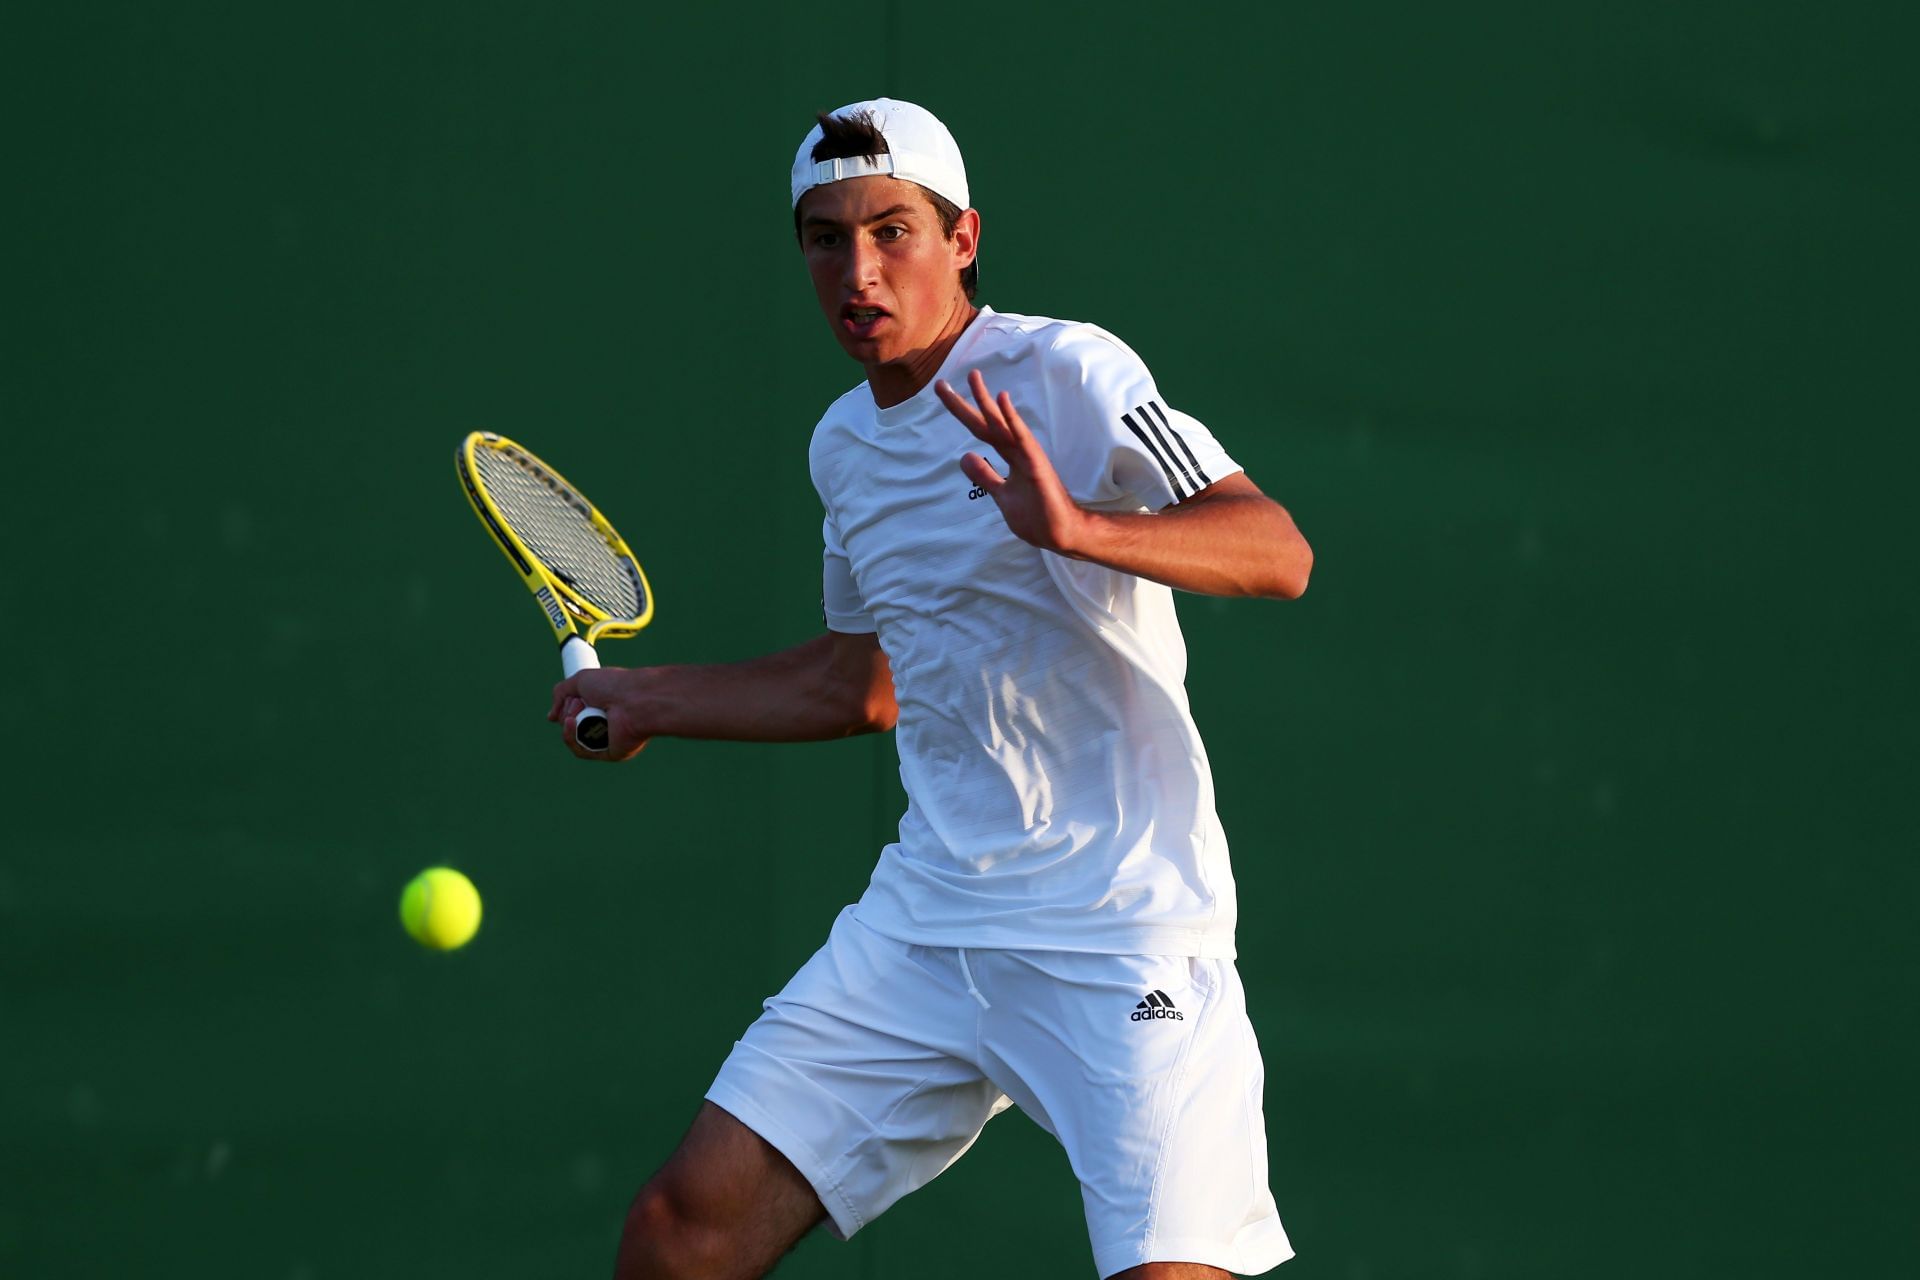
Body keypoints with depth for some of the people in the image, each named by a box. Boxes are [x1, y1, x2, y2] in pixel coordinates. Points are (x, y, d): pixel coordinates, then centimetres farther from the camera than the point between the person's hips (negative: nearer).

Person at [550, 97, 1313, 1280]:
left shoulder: (1064, 374, -9)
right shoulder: (845, 443, 14)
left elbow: (1279, 552, -22)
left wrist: (1083, 529, -37)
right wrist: (651, 701, 33)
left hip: (1117, 935, -7)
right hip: (929, 913, 7)